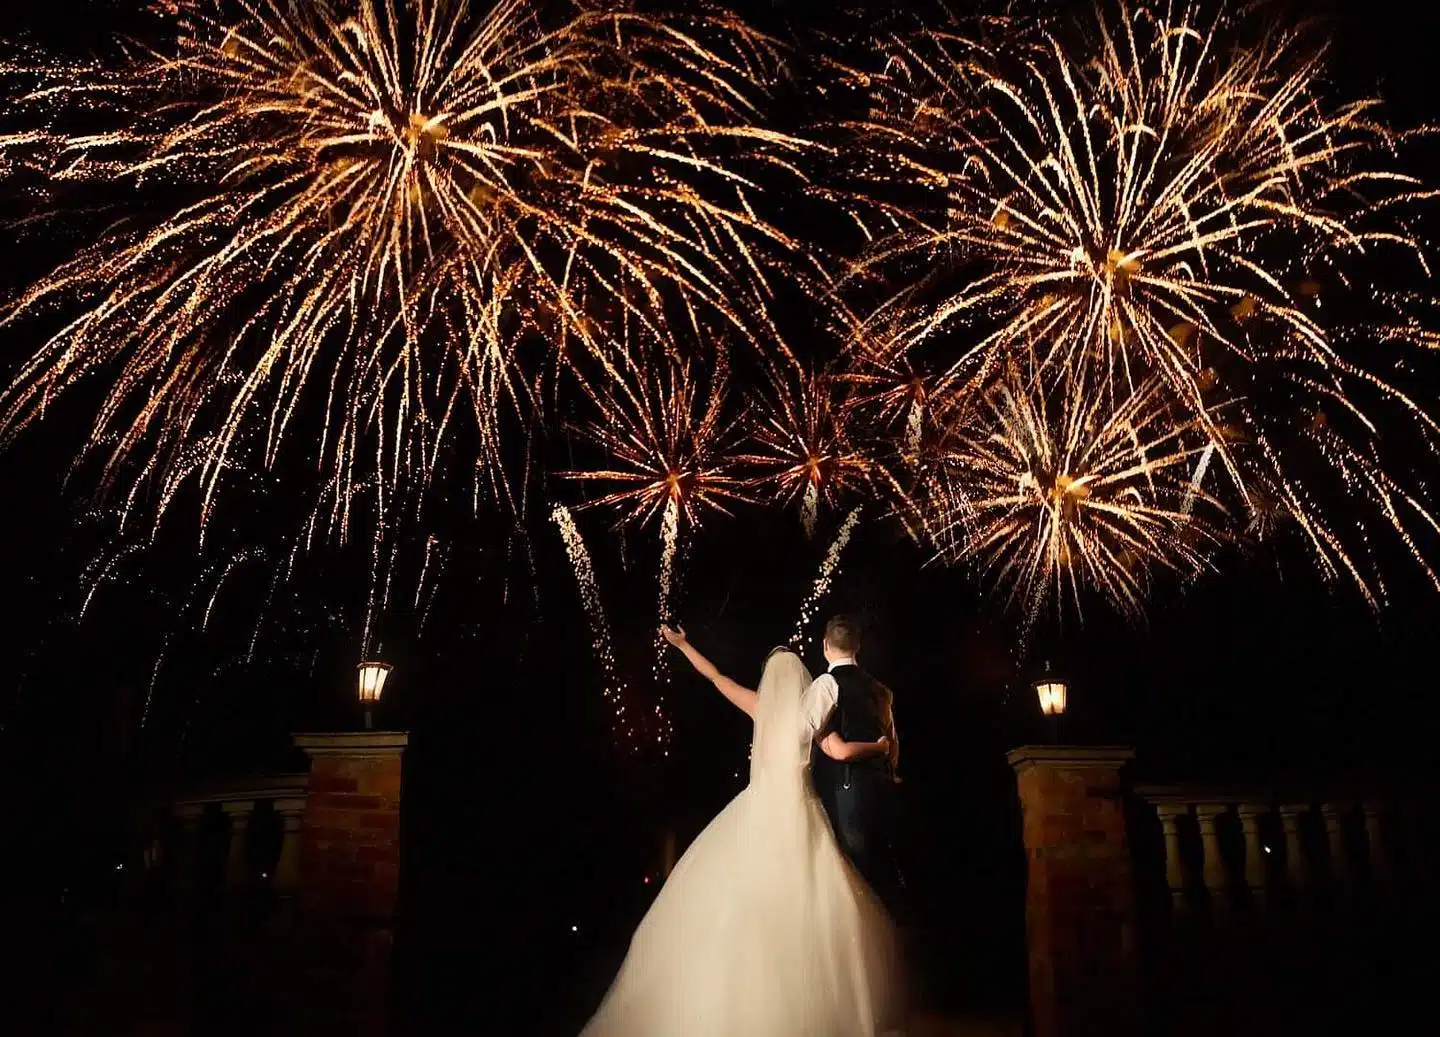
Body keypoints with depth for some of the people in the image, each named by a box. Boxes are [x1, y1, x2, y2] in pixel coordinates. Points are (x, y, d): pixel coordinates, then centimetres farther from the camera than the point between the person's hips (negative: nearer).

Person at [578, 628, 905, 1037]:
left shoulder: (759, 707, 4)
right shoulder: (812, 713, 1)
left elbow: (716, 677, 11)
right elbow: (841, 752, -9)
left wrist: (682, 645, 21)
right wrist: (880, 745, 9)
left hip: (758, 810, 1)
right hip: (796, 813, 0)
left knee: (731, 892, 7)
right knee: (810, 906, 6)